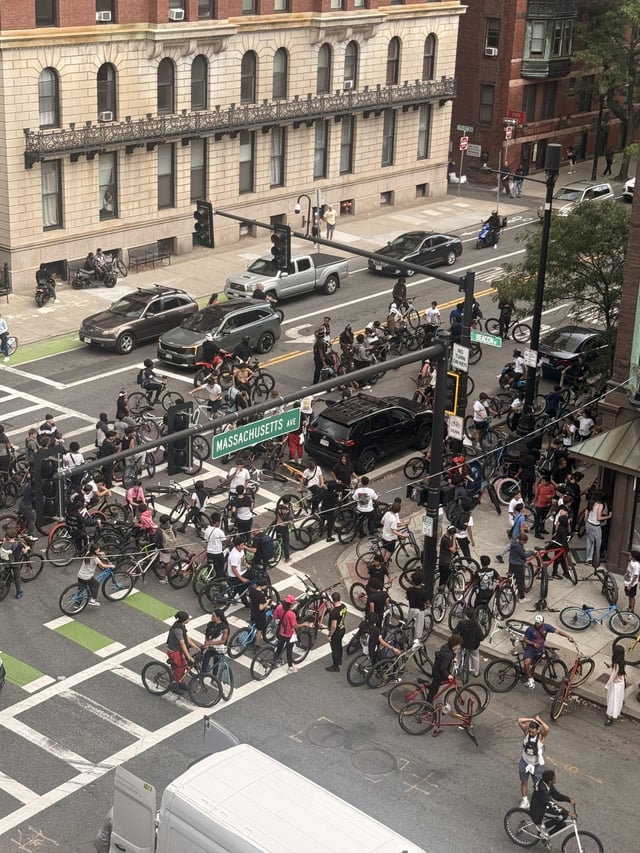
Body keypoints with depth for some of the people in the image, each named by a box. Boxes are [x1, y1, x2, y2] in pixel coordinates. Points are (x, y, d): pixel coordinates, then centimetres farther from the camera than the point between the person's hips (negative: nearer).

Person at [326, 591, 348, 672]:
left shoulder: (334, 612, -34)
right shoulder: (344, 606, -9)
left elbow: (333, 626, -30)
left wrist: (330, 635, -16)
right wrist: (333, 608, -2)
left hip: (336, 632, -8)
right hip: (342, 629, 8)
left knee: (335, 649, 9)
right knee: (339, 645, 29)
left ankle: (335, 667, 23)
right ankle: (339, 660, 50)